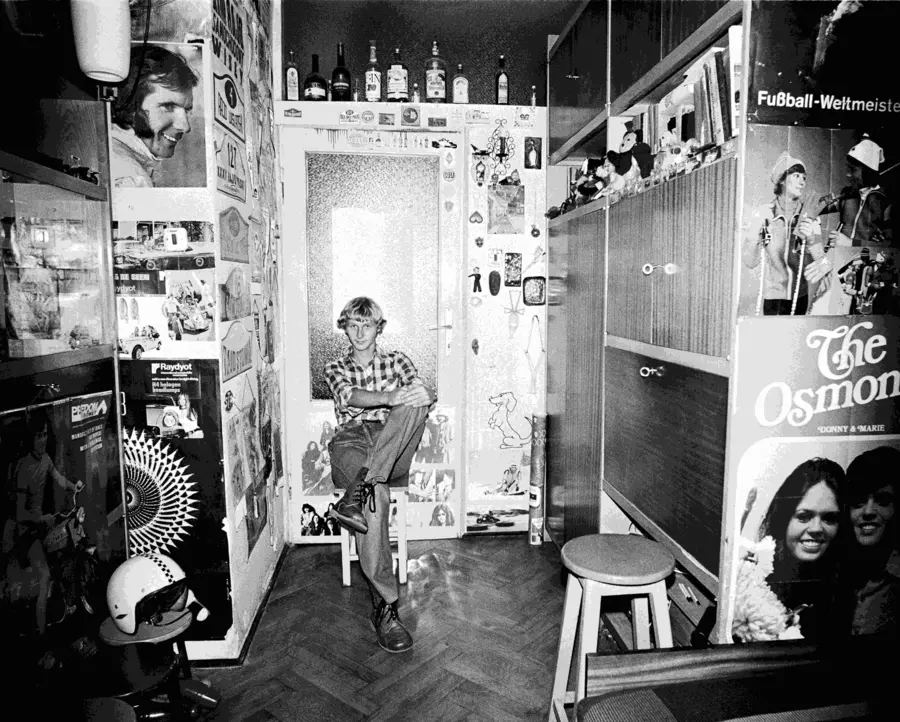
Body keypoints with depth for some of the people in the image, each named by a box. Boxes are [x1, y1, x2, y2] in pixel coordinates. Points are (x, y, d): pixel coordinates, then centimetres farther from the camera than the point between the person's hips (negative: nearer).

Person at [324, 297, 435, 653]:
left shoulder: (396, 360, 23)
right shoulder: (335, 368, 20)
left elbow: (425, 393, 4)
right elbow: (350, 397, -5)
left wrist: (421, 396, -23)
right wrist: (391, 397, -25)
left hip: (393, 449, 1)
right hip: (351, 441, -1)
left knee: (415, 404, -32)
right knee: (377, 498, -35)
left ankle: (359, 489, -42)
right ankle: (384, 605, -31)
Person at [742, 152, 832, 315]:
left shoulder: (809, 217, 1)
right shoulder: (764, 214, -2)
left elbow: (821, 261, -4)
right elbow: (750, 262, -4)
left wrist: (811, 239, -19)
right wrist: (754, 233, -18)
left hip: (801, 297, 1)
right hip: (773, 296, -1)